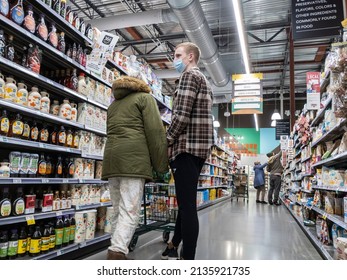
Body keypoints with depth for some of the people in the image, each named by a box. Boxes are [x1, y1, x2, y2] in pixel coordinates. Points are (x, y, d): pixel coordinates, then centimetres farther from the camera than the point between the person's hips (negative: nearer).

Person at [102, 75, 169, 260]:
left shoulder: (114, 104, 30)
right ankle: (117, 253, -20)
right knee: (130, 211, -11)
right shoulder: (145, 97, 10)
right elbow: (155, 131, -3)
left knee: (118, 211, 10)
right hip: (133, 158, -6)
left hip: (111, 158, 7)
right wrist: (161, 164, -2)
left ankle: (117, 252, 12)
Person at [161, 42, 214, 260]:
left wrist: (167, 142, -9)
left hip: (187, 145, -10)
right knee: (186, 202, 16)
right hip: (200, 146, 10)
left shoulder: (189, 75, -4)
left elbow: (182, 114, -17)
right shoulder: (204, 80, 26)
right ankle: (174, 246, 30)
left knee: (187, 205, -9)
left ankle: (188, 257, -3)